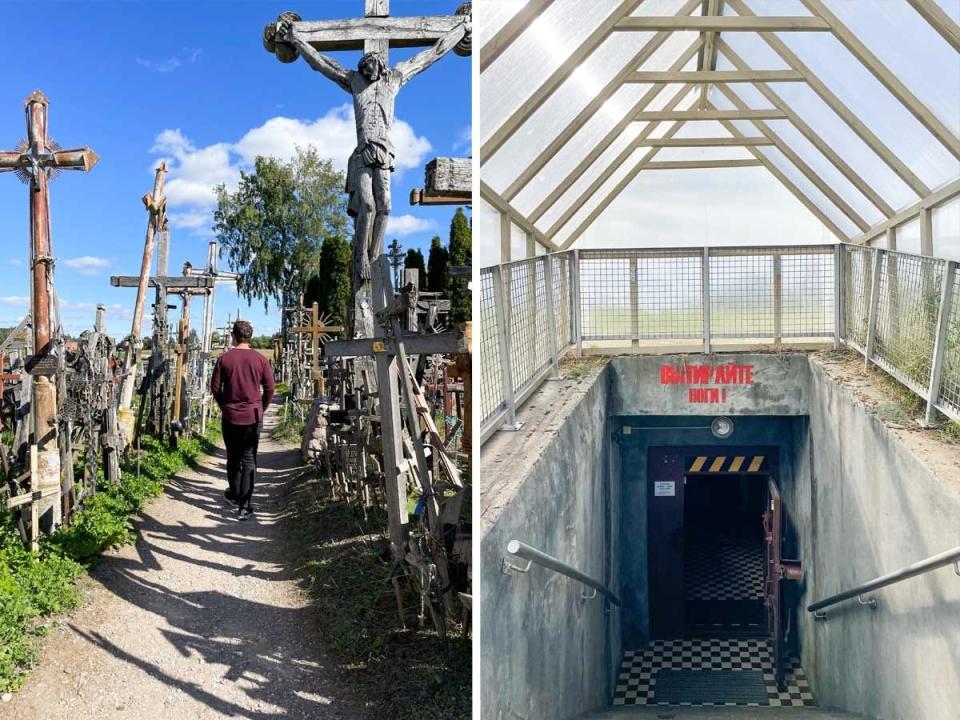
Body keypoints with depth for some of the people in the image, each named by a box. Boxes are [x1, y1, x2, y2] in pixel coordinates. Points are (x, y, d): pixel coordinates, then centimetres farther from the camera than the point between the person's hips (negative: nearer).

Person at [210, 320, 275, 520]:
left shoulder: (224, 359, -3)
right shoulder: (261, 360, -4)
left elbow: (215, 387, 0)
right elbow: (269, 389, -2)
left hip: (230, 416, 1)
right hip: (253, 417, -1)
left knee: (233, 457, 18)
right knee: (249, 460, 1)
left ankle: (234, 493, 36)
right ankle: (244, 506, -3)